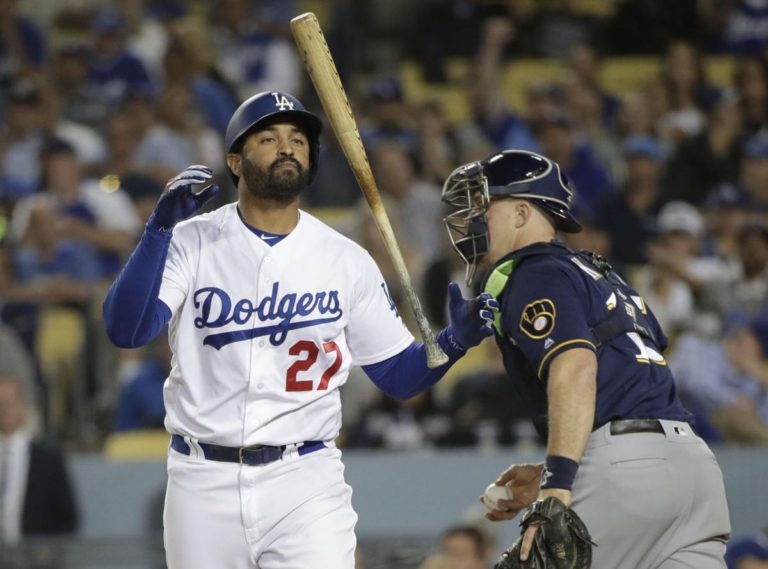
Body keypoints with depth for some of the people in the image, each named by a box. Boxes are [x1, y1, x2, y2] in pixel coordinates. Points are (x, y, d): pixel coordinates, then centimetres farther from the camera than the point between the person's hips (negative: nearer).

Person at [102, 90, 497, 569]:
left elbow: (398, 375, 8)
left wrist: (454, 341, -12)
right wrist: (160, 227, -25)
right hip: (203, 481, 0)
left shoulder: (347, 260, 6)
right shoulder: (192, 243, 1)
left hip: (305, 480, 0)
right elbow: (125, 329, -14)